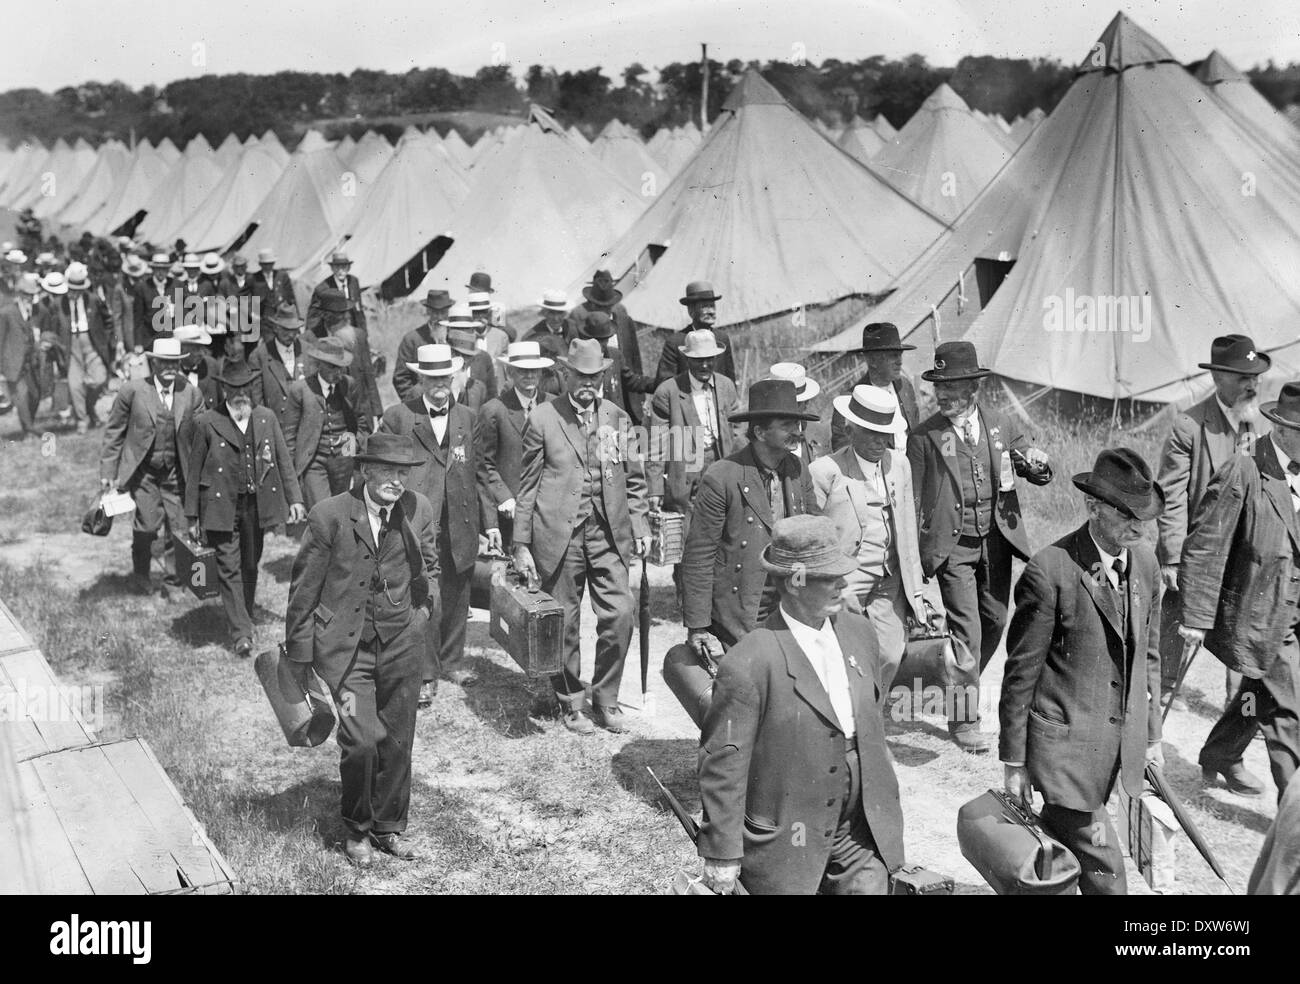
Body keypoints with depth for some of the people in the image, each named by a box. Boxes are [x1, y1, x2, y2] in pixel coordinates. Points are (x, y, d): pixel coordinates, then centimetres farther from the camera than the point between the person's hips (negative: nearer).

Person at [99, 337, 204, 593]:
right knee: (148, 524, -7)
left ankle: (175, 573, 23)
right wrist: (108, 471, -1)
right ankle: (140, 575, 16)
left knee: (179, 526, 2)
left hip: (176, 473, 2)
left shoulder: (191, 394, -1)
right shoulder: (132, 390, -6)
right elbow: (113, 432, 0)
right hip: (143, 471, -2)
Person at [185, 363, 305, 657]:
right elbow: (194, 472, 1)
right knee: (230, 569, -5)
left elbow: (284, 460, 10)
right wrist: (192, 517, 0)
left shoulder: (266, 418, 5)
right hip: (222, 508, -3)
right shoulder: (207, 423, -4)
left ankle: (244, 618, 32)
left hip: (257, 505, 3)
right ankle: (241, 634, -3)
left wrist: (294, 498, 2)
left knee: (250, 566, 13)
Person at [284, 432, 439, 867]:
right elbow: (304, 587, -4)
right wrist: (299, 654, -1)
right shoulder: (330, 516, -12)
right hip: (344, 643, -4)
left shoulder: (420, 510, -1)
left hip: (401, 641, 4)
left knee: (397, 741, 11)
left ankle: (389, 827, 32)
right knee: (361, 739, -12)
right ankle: (357, 830, 14)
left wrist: (426, 604, 3)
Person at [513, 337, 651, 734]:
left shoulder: (618, 418, 10)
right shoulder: (543, 419, 2)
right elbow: (528, 486, 3)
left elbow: (634, 479, 16)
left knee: (620, 616, -4)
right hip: (558, 534, -2)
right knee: (563, 622, 5)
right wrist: (522, 545, 0)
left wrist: (640, 527, 6)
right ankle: (571, 703, 22)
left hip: (609, 533, 2)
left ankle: (606, 699, 14)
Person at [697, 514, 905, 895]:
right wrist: (722, 853, -13)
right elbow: (722, 764, -17)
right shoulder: (748, 665, -22)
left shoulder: (858, 631, 0)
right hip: (787, 837, -5)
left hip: (862, 831, 6)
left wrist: (885, 799, 20)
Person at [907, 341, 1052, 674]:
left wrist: (1035, 465, -12)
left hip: (997, 539, 4)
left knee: (995, 620, 13)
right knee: (966, 630, -8)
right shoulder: (924, 437, -5)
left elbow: (1043, 473, 12)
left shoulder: (1001, 424, 6)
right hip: (952, 546, -4)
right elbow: (913, 501, -2)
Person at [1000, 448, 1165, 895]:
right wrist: (1013, 761, -7)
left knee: (1064, 834, 19)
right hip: (1067, 737, -6)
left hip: (1122, 736, 6)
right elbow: (1021, 671, -11)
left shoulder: (1144, 560, 2)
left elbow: (1147, 653, 13)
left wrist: (1151, 734, 16)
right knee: (1101, 866, -4)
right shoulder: (1049, 571, -18)